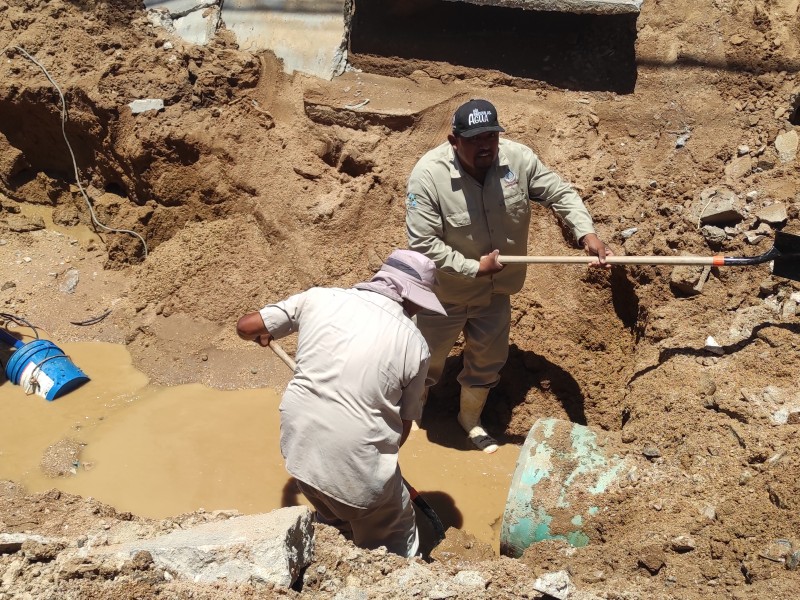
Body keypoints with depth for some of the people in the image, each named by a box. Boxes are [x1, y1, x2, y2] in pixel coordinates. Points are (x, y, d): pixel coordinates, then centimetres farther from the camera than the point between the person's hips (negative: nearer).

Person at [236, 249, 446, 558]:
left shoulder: (319, 299, -2)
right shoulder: (414, 344, -5)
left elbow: (246, 327, 6)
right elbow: (404, 425, 5)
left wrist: (262, 333, 29)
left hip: (299, 449, 4)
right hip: (356, 466, -4)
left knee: (333, 522, 33)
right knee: (394, 545, 21)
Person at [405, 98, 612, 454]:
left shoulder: (518, 158, -17)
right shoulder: (428, 175, -28)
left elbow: (560, 194, -5)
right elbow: (423, 244, -27)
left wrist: (586, 233, -21)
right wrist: (474, 268, -26)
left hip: (495, 290, 4)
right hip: (444, 292, -4)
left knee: (487, 361, 22)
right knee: (428, 361, 18)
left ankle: (471, 418, 50)